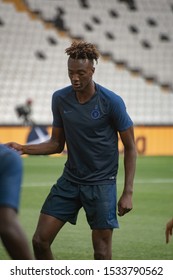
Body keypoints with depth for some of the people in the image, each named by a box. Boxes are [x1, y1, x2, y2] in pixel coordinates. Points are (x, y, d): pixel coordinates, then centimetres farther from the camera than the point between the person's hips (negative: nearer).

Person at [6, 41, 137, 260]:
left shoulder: (111, 101, -12)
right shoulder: (60, 99, 0)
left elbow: (130, 147, -5)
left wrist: (128, 192, -11)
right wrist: (23, 149, -5)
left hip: (101, 183, -4)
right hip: (69, 181, 4)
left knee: (102, 252, -4)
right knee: (40, 241, -3)